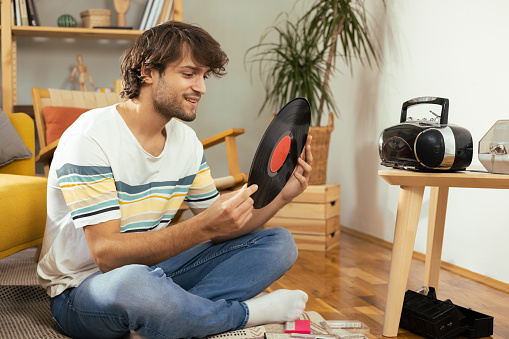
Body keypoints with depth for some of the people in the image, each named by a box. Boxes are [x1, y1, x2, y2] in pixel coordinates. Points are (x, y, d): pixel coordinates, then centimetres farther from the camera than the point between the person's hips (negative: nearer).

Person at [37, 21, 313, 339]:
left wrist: (278, 196, -13)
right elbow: (106, 253, -28)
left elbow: (221, 229, 3)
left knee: (279, 243, 0)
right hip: (83, 287, -7)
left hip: (153, 269, 7)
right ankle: (244, 313, -15)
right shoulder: (90, 138, -20)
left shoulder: (186, 140, 3)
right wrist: (203, 227, -37)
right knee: (133, 282, -44)